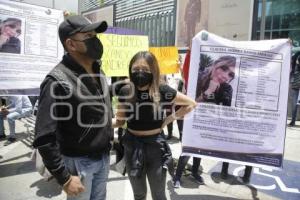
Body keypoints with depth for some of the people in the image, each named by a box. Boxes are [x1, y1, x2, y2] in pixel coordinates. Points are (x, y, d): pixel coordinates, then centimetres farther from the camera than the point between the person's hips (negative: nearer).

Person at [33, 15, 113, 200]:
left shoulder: (99, 72, 2)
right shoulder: (58, 80, -22)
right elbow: (44, 138, -22)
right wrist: (64, 178, -20)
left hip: (104, 157, 7)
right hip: (79, 162, -6)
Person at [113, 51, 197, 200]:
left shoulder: (162, 91, -14)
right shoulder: (125, 92, -7)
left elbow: (191, 104, -2)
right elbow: (119, 121, 0)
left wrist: (171, 118, -8)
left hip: (155, 146, -2)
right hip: (132, 146, 2)